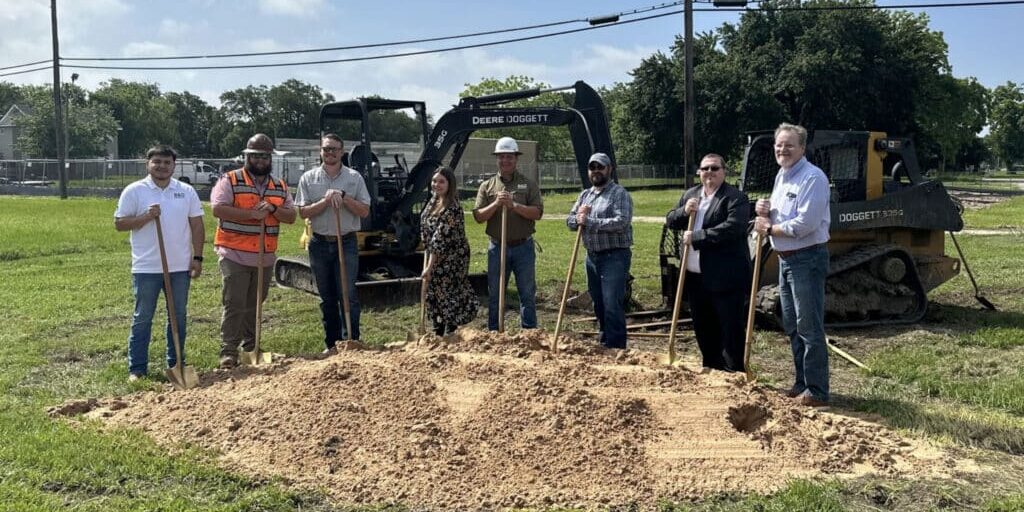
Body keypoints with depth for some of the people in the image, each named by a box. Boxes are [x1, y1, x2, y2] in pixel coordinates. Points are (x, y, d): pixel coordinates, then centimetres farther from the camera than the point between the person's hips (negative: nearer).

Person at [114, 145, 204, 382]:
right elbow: (119, 223, -2)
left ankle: (176, 364, 21)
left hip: (180, 266, 3)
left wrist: (197, 257, 1)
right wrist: (146, 217, -17)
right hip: (146, 267, -3)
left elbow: (197, 226, 7)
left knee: (178, 316, 10)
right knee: (142, 319, 3)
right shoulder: (134, 191, -1)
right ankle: (137, 369, 9)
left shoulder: (187, 192, 7)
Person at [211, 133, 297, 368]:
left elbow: (291, 216, 6)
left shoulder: (280, 187, 12)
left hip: (265, 258, 5)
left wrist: (273, 210, -14)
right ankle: (228, 351, -4)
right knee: (234, 304, -7)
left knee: (254, 304, 15)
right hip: (235, 255, -5)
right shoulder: (230, 181, -4)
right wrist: (252, 214, -22)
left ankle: (251, 346, 28)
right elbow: (218, 209, -17)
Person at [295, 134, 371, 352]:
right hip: (320, 244, 2)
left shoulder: (354, 178, 3)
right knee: (327, 298, 9)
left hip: (346, 243, -2)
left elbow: (364, 211, -1)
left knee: (348, 296, -6)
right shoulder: (309, 178, 5)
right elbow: (303, 212, -3)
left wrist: (343, 197, -14)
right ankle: (332, 344, 17)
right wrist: (326, 200, -16)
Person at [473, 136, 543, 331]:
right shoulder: (487, 186, 6)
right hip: (497, 247, 1)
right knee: (494, 295, 8)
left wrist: (514, 205, -19)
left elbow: (537, 213, -8)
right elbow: (478, 216, -1)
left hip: (523, 247, -1)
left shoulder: (528, 185, 3)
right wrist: (496, 204, -16)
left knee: (527, 294, 6)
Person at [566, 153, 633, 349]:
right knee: (599, 305, 14)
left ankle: (615, 348, -6)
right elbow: (570, 221, 14)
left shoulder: (619, 193, -7)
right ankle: (604, 343, 26)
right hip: (592, 257, 7)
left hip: (614, 257, -7)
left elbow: (621, 222, -21)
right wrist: (578, 217, -10)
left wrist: (589, 221, -19)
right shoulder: (585, 195, 16)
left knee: (612, 306, -10)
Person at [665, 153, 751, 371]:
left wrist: (696, 237, -20)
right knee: (703, 328, 17)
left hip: (725, 278, -7)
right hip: (695, 277, 7)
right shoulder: (690, 195, 14)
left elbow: (731, 228, -24)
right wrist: (684, 211, -5)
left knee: (731, 328, -1)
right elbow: (670, 220, 16)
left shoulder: (735, 198, -9)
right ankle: (711, 369, 31)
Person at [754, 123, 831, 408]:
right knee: (792, 327, 16)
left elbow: (805, 224, -24)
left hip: (807, 259, -10)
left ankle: (816, 392, 0)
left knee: (809, 328, -6)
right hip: (786, 259, 10)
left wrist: (769, 228, -12)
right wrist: (766, 211, 0)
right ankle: (801, 384, 27)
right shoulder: (781, 176, 13)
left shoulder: (813, 178, -16)